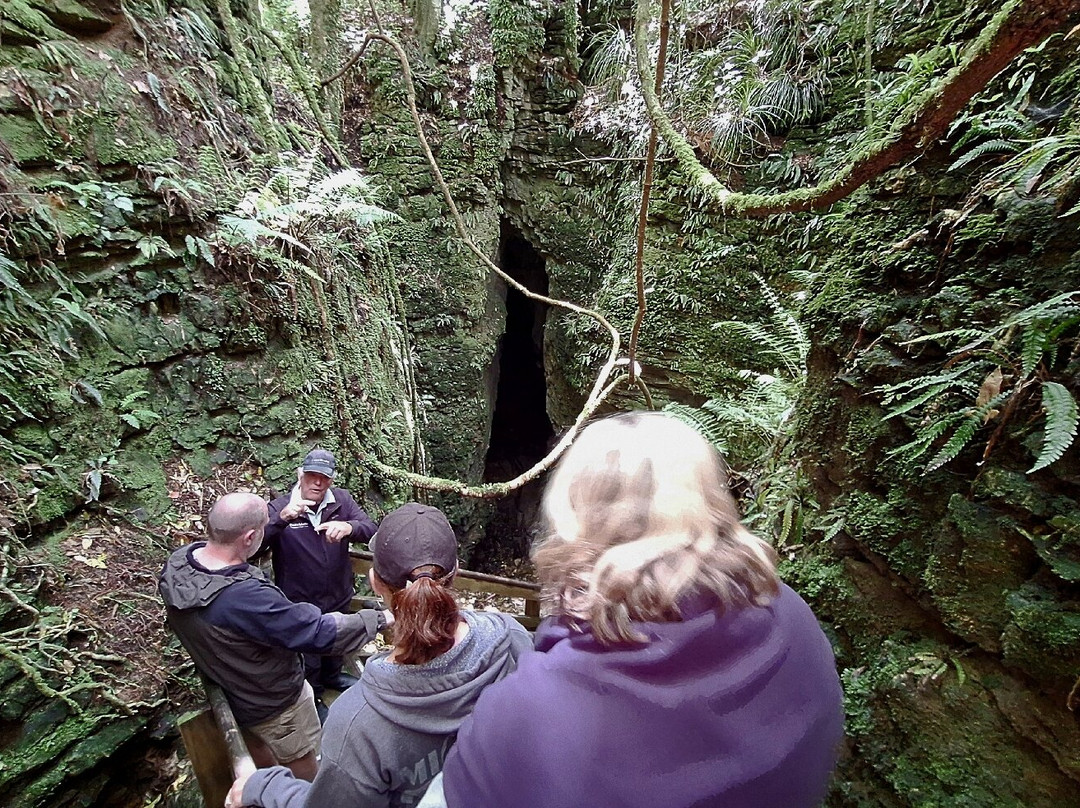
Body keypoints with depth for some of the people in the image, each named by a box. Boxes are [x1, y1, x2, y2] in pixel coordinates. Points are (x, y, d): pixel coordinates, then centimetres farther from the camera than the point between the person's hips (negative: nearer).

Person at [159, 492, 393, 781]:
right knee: (307, 771, 23)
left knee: (260, 761, 35)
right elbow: (320, 633, -36)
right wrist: (382, 619, -24)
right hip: (274, 704, -7)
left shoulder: (175, 563, -20)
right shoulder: (246, 597, -44)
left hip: (222, 688, 8)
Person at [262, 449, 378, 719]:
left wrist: (348, 527, -42)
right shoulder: (279, 507, -18)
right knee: (307, 659, 18)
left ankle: (332, 675, 59)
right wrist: (282, 517, -48)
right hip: (299, 604, -4)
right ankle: (311, 697, 46)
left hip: (338, 598, 4)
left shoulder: (342, 500, -11)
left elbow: (371, 529, -20)